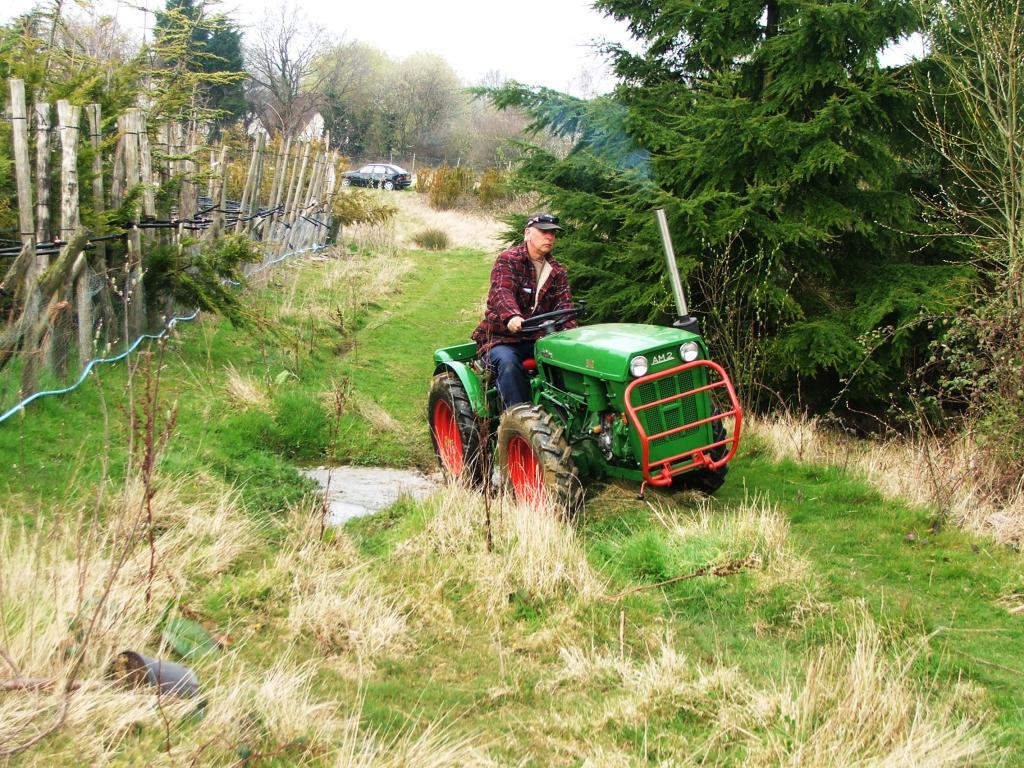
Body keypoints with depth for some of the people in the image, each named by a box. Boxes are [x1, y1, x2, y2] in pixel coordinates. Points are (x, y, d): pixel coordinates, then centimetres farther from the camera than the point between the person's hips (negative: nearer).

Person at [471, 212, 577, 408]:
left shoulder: (558, 272, 13)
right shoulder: (507, 260, -3)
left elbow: (564, 306, 0)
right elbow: (502, 292, -22)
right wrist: (512, 317, -45)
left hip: (536, 339, 4)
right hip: (501, 338, -4)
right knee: (508, 363, -36)